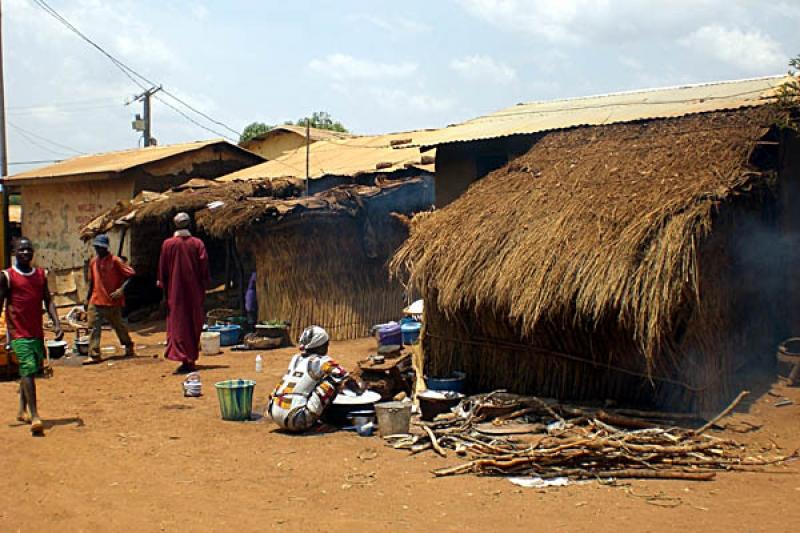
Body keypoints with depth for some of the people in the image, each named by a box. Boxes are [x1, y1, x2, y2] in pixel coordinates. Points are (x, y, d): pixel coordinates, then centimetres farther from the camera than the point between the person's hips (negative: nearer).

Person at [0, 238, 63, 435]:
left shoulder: (41, 275, 11)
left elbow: (48, 301, 9)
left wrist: (57, 324, -4)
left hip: (37, 333, 6)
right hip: (19, 333, -5)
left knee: (30, 371, 15)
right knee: (28, 371, -16)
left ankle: (22, 410, 33)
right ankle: (35, 417, -22)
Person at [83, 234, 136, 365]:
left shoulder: (115, 260, -9)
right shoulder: (93, 261, 9)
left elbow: (131, 274, -12)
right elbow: (92, 281, 18)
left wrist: (121, 289, -22)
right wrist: (88, 298, 17)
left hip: (112, 301, -4)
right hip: (95, 301, 4)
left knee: (119, 326, 10)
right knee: (94, 328, -4)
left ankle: (129, 348, 29)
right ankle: (94, 355, -4)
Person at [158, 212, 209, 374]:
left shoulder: (168, 244, -5)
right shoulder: (197, 243, -4)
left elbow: (163, 268, 1)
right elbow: (204, 266, -5)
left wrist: (162, 284, 13)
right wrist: (203, 287, 4)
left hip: (175, 290, -1)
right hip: (194, 291, 1)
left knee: (178, 324, 0)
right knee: (193, 323, 12)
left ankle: (184, 359, -12)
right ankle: (192, 360, 18)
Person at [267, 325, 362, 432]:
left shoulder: (295, 359, 19)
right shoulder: (323, 362, 2)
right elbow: (345, 379, 6)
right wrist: (359, 387, 27)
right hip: (298, 420, -6)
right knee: (333, 381, 1)